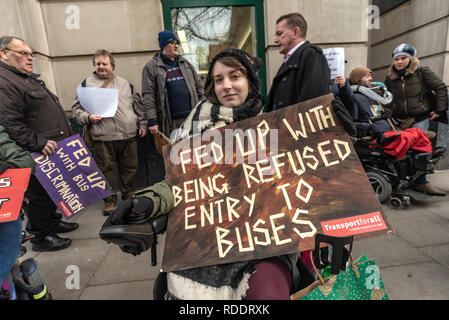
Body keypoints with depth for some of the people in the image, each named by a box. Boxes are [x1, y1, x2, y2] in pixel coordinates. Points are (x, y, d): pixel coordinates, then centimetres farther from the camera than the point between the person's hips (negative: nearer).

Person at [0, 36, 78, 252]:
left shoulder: (30, 79, 18)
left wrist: (66, 136, 22)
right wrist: (37, 144, -27)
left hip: (52, 152, 10)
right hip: (39, 157, -10)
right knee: (39, 195, 3)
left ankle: (53, 222, 38)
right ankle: (41, 237, 18)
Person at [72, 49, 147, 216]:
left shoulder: (125, 83, 18)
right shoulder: (87, 83, 10)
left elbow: (138, 105, 19)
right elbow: (76, 109, 8)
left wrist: (142, 124, 11)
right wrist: (88, 117, -10)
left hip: (128, 135, 3)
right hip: (102, 138, -2)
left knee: (130, 168, 10)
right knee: (107, 170, 4)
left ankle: (129, 196, 30)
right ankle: (110, 200, 20)